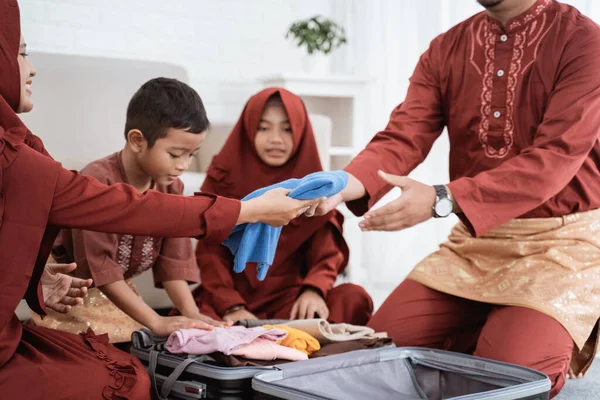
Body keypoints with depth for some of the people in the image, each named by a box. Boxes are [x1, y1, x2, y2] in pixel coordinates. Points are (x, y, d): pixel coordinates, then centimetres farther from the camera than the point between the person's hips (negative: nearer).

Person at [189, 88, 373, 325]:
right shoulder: (223, 178, 3)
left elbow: (326, 252, 1)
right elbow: (210, 251, -2)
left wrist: (313, 289, -21)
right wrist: (232, 307, -18)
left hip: (292, 297, 2)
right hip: (233, 296, -1)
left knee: (354, 298, -27)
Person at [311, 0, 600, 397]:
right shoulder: (445, 49, 2)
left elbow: (555, 157, -24)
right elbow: (402, 137, -10)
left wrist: (443, 199, -34)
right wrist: (347, 185, -32)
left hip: (562, 240, -5)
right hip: (475, 240, 5)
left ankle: (562, 340, 12)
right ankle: (493, 328, 20)